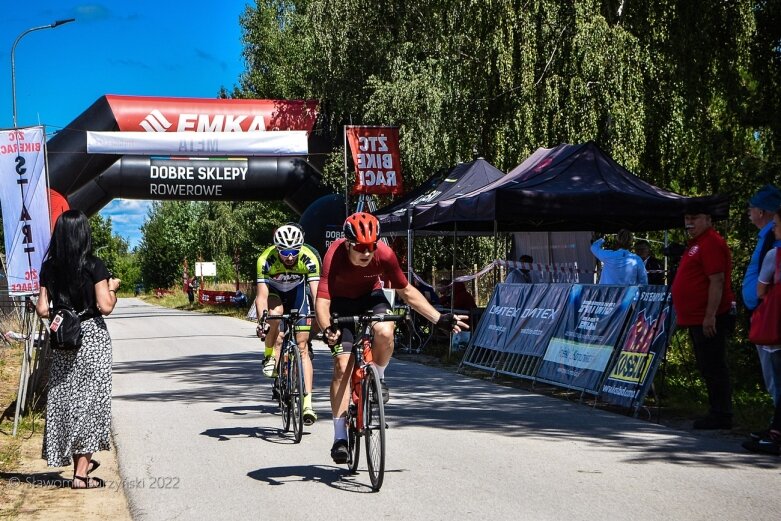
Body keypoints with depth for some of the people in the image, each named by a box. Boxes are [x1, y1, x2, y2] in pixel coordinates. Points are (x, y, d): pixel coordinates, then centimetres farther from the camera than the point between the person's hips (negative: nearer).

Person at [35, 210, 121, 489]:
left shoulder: (49, 268, 2)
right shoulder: (94, 266, -10)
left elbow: (42, 310, 1)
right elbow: (105, 307, -15)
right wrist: (112, 288, 4)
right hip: (92, 338, -4)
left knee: (65, 398, 14)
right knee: (89, 399, 2)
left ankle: (80, 461, 24)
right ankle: (81, 472, 2)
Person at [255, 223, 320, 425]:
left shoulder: (309, 258, -32)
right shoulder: (266, 259, -33)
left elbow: (316, 292, -37)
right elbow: (262, 295, -38)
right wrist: (261, 321, -53)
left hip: (296, 291, 1)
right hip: (273, 291, 0)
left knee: (302, 346, -9)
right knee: (275, 313, -37)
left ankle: (307, 403, -11)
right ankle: (270, 357, -11)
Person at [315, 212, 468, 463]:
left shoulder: (384, 254, -26)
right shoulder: (335, 256, -33)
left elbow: (406, 291, -12)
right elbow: (322, 300, -38)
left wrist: (439, 318, -15)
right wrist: (327, 330, -57)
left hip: (371, 297, 1)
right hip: (342, 303, -1)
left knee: (385, 332, -32)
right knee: (342, 365, -12)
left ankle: (378, 378, 1)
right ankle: (340, 437, -2)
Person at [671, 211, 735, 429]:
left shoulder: (711, 243, -14)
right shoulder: (696, 244, 19)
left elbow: (717, 281, -21)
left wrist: (710, 316, -25)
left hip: (709, 320, -11)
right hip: (697, 319, 11)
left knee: (713, 368, -7)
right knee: (708, 368, 14)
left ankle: (721, 416, -3)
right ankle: (718, 413, 20)